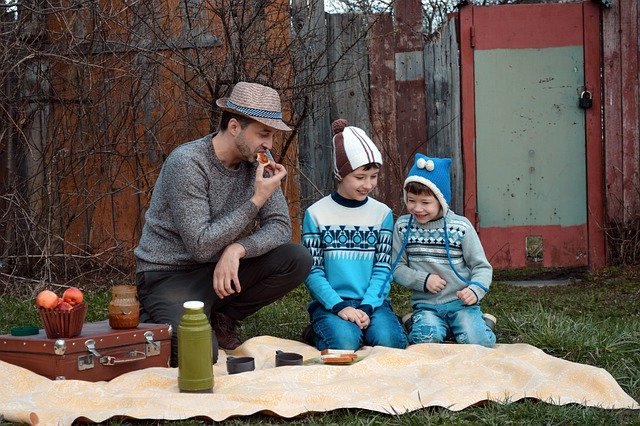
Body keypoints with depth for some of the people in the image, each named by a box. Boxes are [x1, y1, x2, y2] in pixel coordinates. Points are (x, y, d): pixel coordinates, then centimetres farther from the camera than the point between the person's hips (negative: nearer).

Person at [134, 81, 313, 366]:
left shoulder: (255, 163, 0)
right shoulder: (187, 163, -22)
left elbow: (280, 227, -5)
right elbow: (201, 246, -25)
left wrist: (237, 249, -25)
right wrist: (256, 200, -25)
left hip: (219, 269, 7)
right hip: (169, 275, -6)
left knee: (298, 260, -14)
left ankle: (221, 319, 4)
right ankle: (149, 323, 3)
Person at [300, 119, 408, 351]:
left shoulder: (382, 213, 8)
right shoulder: (316, 214, 1)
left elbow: (382, 268, 3)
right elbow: (313, 271, -2)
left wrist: (366, 307, -13)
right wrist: (339, 306, -17)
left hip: (372, 301, 2)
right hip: (330, 303, -2)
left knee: (390, 340, -28)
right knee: (345, 341, -30)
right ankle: (317, 335, 2)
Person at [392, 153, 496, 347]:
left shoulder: (461, 226, -3)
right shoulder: (403, 226, 2)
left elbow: (482, 266, 1)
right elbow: (397, 267, 6)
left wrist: (475, 289, -18)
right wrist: (423, 280, -11)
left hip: (461, 302, 0)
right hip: (426, 305, 1)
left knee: (478, 341, -23)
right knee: (425, 339, -29)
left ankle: (480, 323, 11)